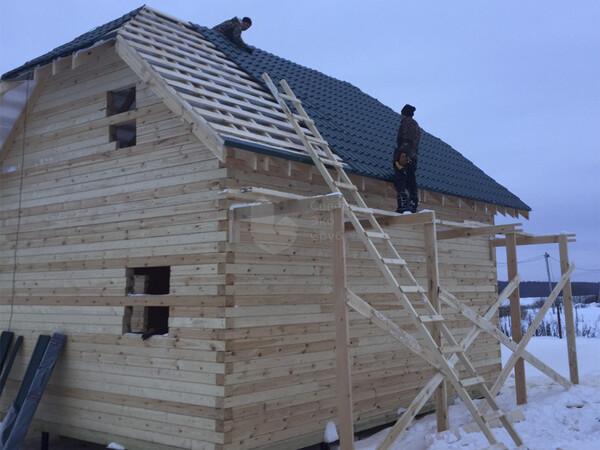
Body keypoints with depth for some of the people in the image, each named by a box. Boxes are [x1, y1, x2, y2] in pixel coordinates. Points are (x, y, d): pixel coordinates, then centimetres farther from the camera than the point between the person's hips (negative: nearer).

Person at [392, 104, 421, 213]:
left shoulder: (406, 122, 0)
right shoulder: (416, 124, 25)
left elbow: (405, 138, -14)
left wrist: (403, 152, -21)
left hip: (405, 154, -9)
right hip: (413, 156, 9)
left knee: (399, 181, -12)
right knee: (411, 182, 8)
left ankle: (403, 205, -21)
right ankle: (413, 206, 4)